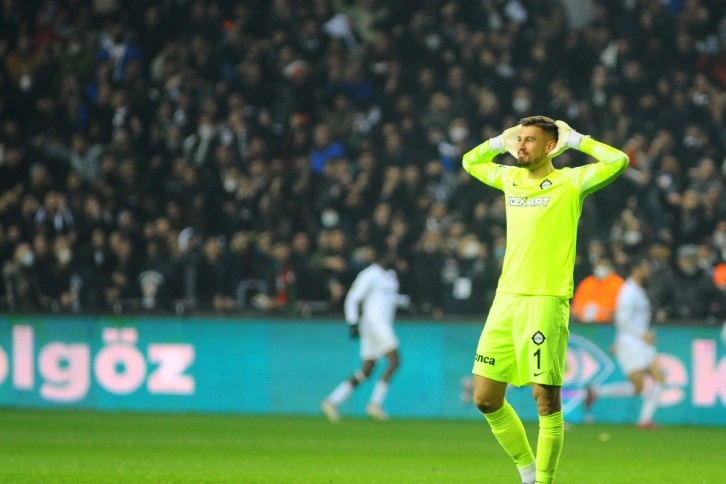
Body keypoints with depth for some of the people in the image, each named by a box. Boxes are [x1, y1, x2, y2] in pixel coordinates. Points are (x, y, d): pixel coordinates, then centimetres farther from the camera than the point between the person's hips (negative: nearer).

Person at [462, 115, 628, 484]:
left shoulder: (569, 183, -1)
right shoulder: (510, 179, 16)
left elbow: (618, 162, -15)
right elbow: (470, 161, 35)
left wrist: (575, 139, -4)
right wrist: (502, 140, 19)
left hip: (546, 301, -6)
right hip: (506, 300, 6)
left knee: (546, 400, -7)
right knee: (485, 398, 6)